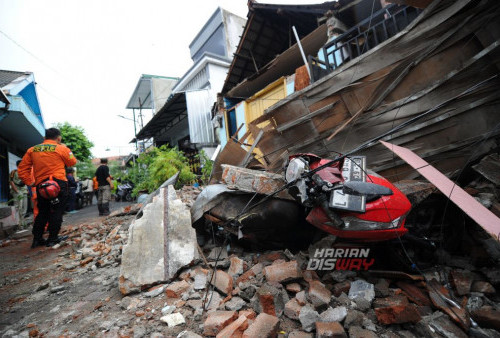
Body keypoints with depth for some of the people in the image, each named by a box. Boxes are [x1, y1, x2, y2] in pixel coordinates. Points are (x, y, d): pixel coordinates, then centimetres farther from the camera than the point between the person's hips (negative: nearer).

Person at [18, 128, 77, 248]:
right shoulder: (61, 149, -6)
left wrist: (29, 182, 11)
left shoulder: (32, 150, 9)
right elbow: (72, 162, 6)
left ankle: (37, 239, 20)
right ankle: (53, 239, 6)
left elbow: (22, 168, 8)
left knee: (42, 212, 16)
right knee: (56, 212, 3)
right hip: (58, 184, -5)